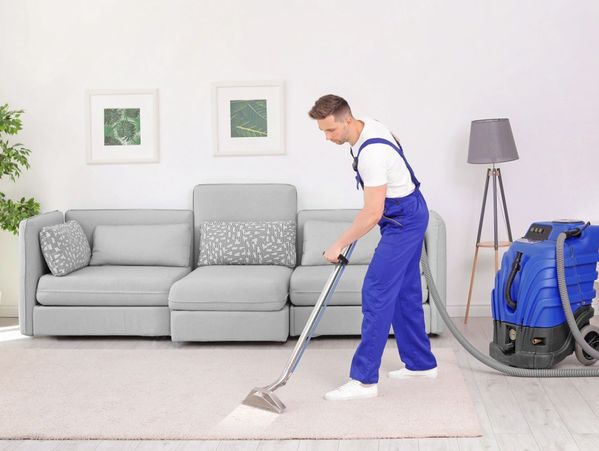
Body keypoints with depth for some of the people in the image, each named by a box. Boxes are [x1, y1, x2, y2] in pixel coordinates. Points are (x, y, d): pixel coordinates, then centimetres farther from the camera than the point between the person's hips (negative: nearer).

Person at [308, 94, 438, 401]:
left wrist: (340, 245, -21)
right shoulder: (366, 126, 0)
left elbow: (373, 214, -29)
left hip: (403, 220, -10)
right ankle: (420, 363, 25)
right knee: (404, 292, 15)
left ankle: (364, 379, -9)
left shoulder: (372, 152, -30)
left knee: (376, 294, -11)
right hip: (409, 215, 10)